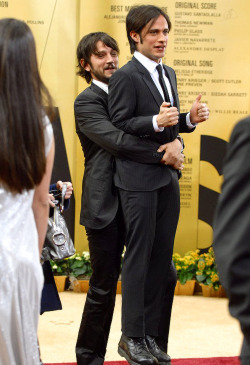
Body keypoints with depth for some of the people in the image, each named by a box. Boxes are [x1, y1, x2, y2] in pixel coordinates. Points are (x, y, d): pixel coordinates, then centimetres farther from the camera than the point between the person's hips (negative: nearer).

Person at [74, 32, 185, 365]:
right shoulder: (87, 102, -7)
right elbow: (118, 140, -20)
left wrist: (175, 143, -15)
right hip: (107, 206, -6)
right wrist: (164, 155, -17)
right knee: (104, 288, 2)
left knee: (164, 277, 6)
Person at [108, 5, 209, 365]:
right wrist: (156, 121, -26)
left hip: (168, 178, 8)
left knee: (161, 258, 9)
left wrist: (190, 118, 0)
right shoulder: (126, 76, -10)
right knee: (139, 258, -1)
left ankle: (151, 335, 18)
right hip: (139, 180, -8)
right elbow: (118, 127, -14)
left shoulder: (168, 74, 16)